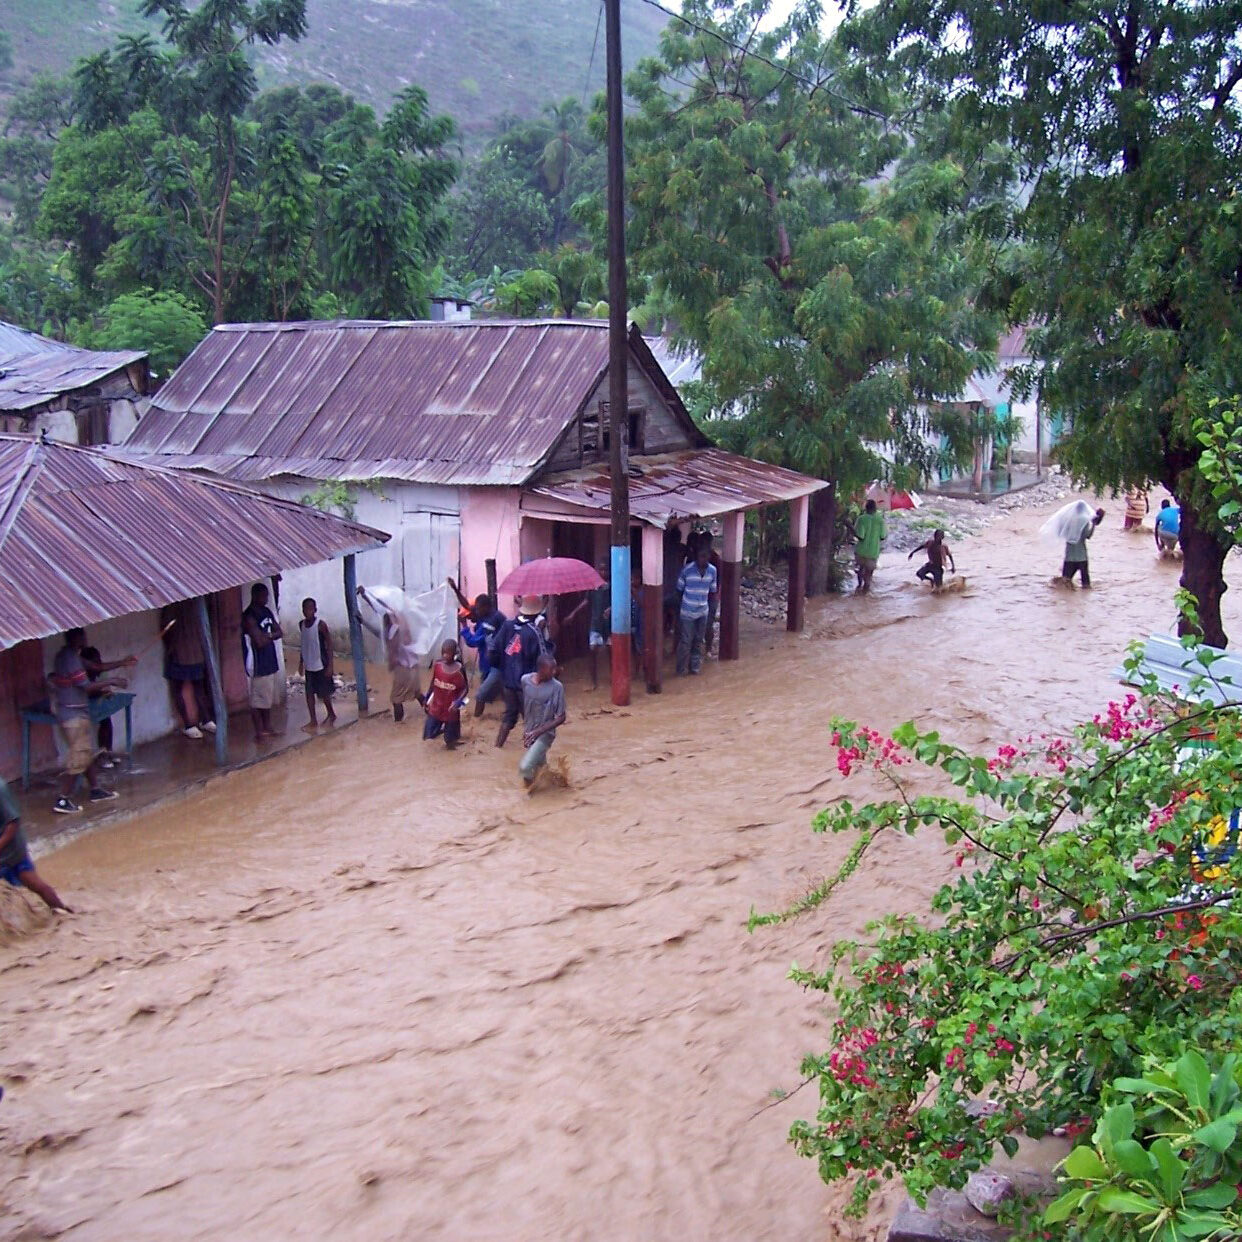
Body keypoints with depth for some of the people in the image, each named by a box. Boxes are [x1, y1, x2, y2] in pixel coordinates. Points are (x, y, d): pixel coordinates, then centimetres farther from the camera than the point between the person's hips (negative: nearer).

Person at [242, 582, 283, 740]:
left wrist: (267, 635, -12)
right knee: (257, 699, -1)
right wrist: (271, 635, -5)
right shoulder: (249, 617, -18)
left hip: (270, 661, 9)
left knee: (268, 697, 16)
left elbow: (280, 632, 8)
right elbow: (259, 642, -24)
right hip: (257, 663, -9)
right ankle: (259, 731, 5)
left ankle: (268, 727, 27)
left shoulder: (267, 611, 9)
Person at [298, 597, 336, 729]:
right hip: (309, 666, 6)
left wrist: (330, 665, -15)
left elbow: (329, 644, -12)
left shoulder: (321, 624, -14)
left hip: (321, 665, -6)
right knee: (309, 693, 5)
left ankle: (331, 714, 26)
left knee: (324, 693, 4)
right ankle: (313, 721, 13)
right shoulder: (301, 624, 4)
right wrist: (301, 662, 15)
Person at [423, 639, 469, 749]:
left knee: (450, 742, 7)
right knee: (428, 735, 1)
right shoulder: (437, 664, -8)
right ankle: (442, 728, 29)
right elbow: (433, 684, 5)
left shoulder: (459, 669, -18)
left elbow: (465, 688, -10)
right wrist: (426, 699, 9)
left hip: (450, 709, -3)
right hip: (436, 707, 3)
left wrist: (458, 702, -24)